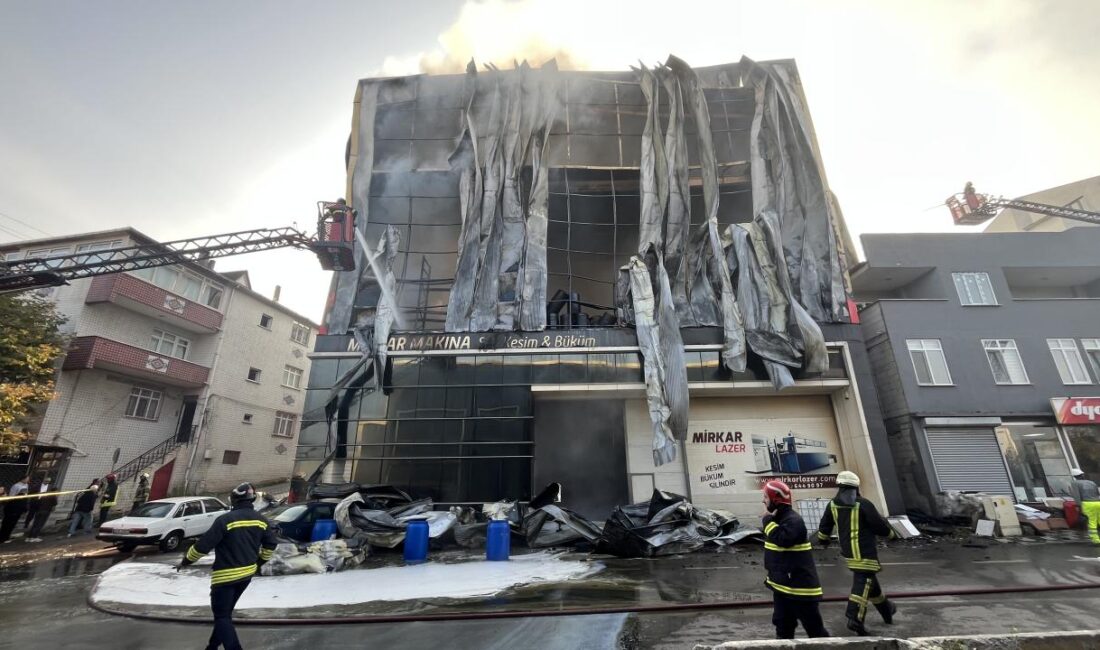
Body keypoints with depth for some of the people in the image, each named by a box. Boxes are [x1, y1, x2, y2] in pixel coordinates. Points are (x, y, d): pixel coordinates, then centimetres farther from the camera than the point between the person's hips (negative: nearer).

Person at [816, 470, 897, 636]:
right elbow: (880, 526, -10)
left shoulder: (833, 505, 2)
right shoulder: (863, 504, -16)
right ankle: (854, 618, -15)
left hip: (848, 552, 6)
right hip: (865, 552, -6)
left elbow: (824, 526, 12)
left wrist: (823, 540, 30)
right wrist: (890, 532, 14)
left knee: (870, 580, 24)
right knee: (863, 582, -6)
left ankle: (886, 610, 40)